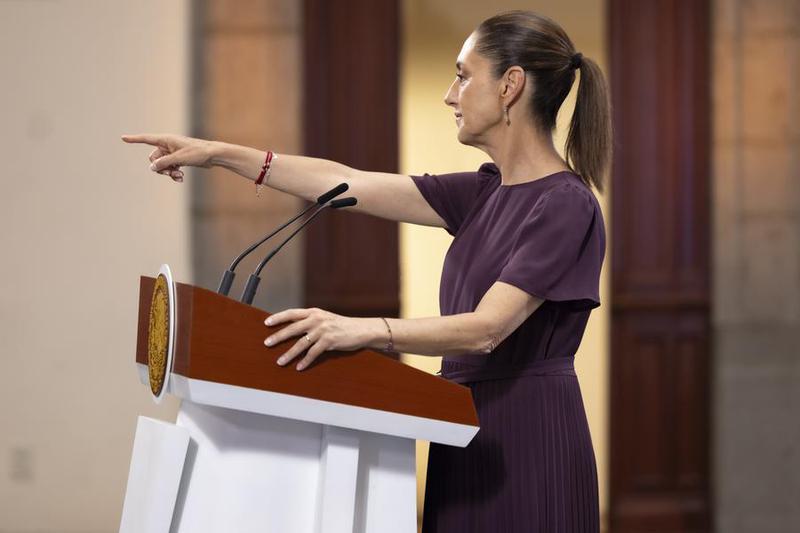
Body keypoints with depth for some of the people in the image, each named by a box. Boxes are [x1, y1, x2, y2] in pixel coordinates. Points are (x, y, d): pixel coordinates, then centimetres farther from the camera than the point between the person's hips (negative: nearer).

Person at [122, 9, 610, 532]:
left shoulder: (566, 205, -13)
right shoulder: (488, 192, 12)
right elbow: (349, 183, 14)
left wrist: (362, 330, -35)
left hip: (526, 443, -8)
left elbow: (486, 328, -22)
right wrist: (221, 153, 13)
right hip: (471, 438, 8)